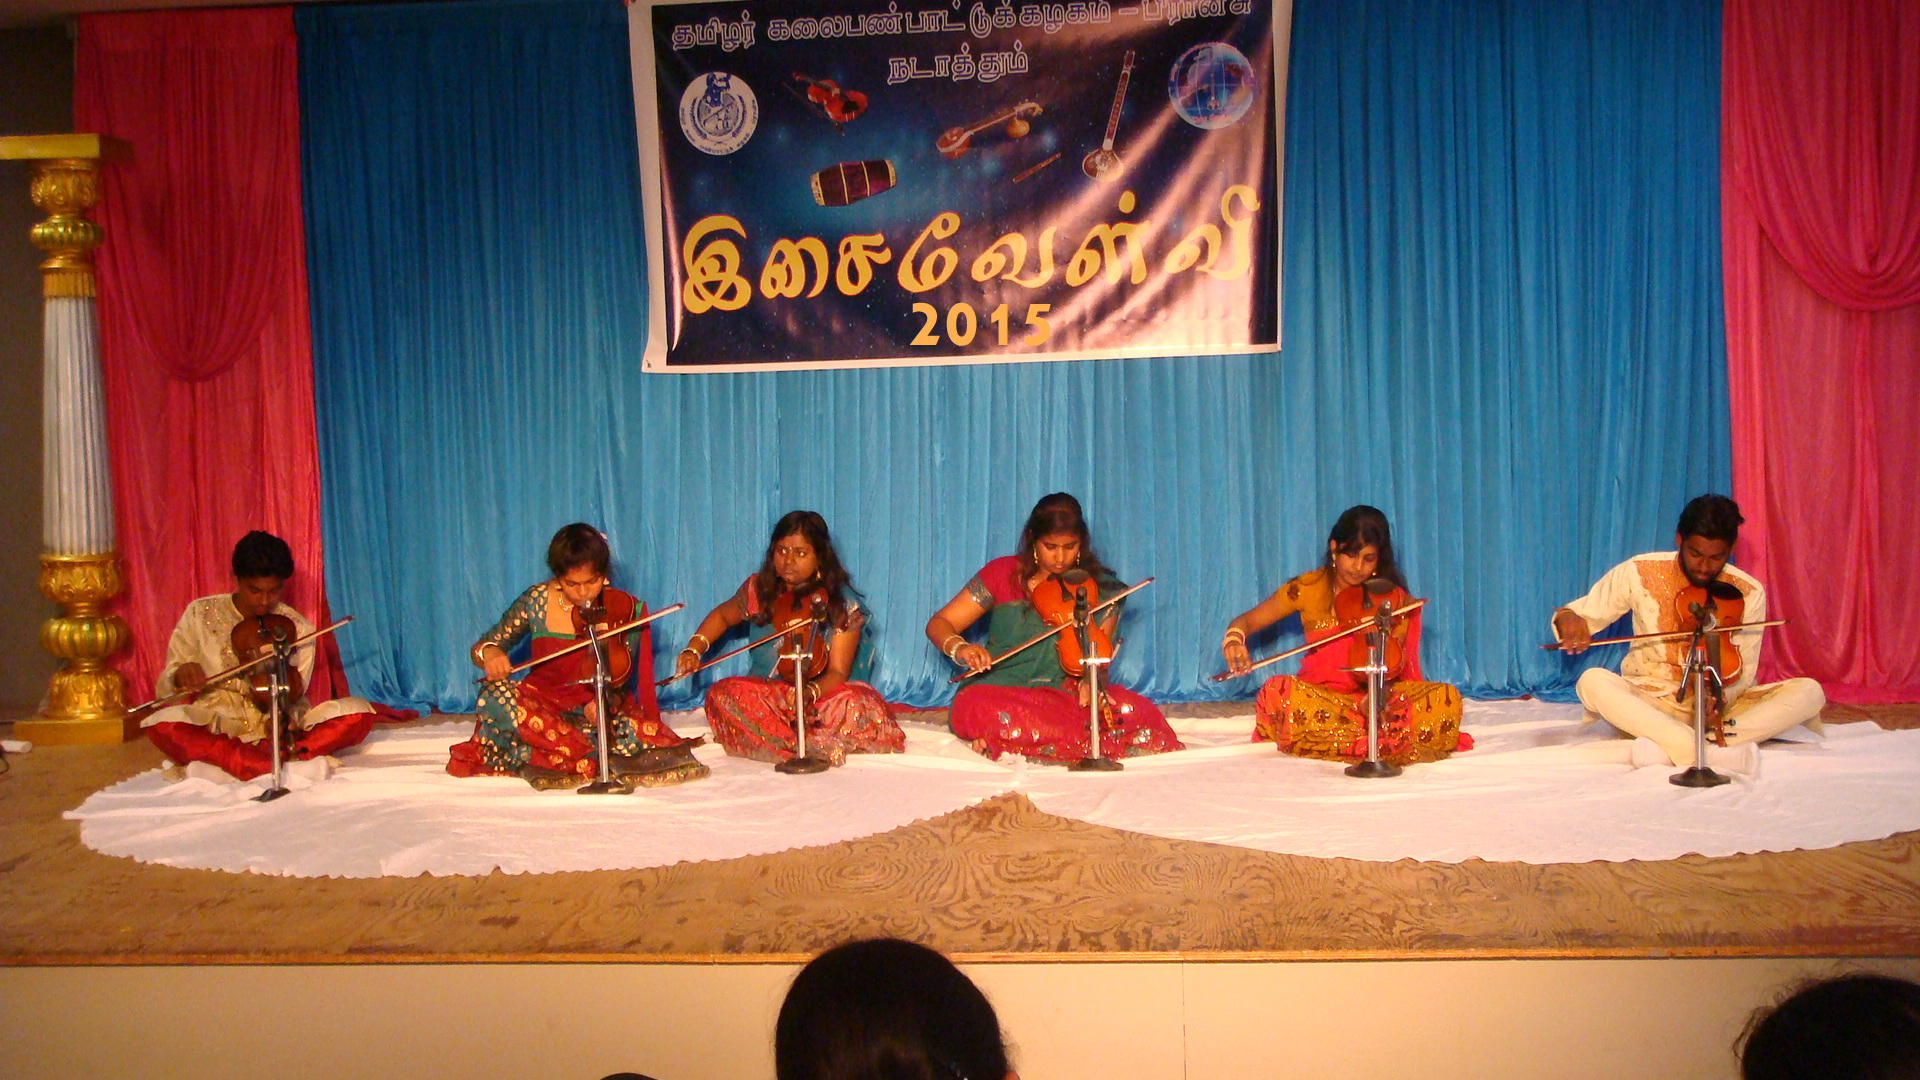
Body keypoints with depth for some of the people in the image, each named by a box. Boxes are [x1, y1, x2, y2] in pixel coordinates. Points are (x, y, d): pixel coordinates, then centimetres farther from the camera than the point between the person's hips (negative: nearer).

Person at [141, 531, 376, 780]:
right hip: (217, 731, 0)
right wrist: (180, 674, -18)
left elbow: (293, 703, 1)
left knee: (358, 713, -23)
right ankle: (285, 759, -38)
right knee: (162, 725, -34)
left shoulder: (297, 629, 6)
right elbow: (165, 688, 7)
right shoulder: (200, 615, 6)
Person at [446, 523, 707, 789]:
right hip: (543, 705, 1)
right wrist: (489, 652, -25)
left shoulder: (623, 609, -7)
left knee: (642, 734, -32)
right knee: (495, 696, -31)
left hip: (593, 710, -1)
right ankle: (594, 757, -27)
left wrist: (606, 702, -29)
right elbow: (479, 648, 0)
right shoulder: (536, 601, -6)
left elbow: (621, 681, -5)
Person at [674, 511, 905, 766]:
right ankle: (822, 747, -30)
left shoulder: (842, 604, -9)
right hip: (765, 696, 3)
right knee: (723, 694, -28)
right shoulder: (758, 591, 0)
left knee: (861, 704, -33)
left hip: (819, 698, -2)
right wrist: (694, 649, 2)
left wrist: (811, 691, -36)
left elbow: (838, 671, -15)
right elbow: (722, 615, 20)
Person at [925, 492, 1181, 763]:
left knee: (1138, 711, -27)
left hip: (1067, 696, 2)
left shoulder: (1100, 589, 7)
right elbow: (938, 624, 2)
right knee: (973, 708, -37)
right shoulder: (1002, 573, 3)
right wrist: (959, 648, -21)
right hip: (1003, 692, -1)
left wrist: (1090, 681, -18)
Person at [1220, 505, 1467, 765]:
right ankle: (1392, 742, -27)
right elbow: (1246, 620, 5)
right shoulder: (1310, 587, 1)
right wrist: (1234, 639, -20)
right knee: (1276, 692, -34)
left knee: (1447, 699, -24)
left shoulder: (1392, 598, 2)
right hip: (1322, 698, 0)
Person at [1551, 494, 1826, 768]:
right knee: (1592, 681, -31)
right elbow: (1584, 611, 2)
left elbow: (1743, 674, -4)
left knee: (1808, 692, -22)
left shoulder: (1748, 594, -4)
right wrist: (1568, 618, -24)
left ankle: (1666, 747, -37)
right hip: (1651, 704, -1)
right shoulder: (1639, 573, -5)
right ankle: (1712, 751, -44)